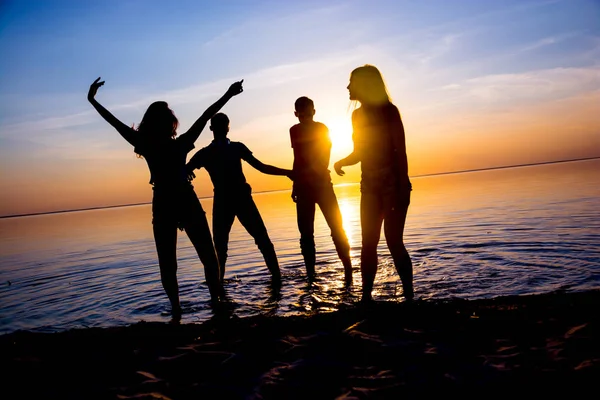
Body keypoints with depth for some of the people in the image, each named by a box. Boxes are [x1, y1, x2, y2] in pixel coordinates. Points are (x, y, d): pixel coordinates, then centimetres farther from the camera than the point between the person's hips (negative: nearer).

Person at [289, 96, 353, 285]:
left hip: (322, 183, -3)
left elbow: (324, 159, -13)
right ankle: (310, 273, 8)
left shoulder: (321, 129, -2)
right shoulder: (294, 131, 8)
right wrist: (295, 184, 14)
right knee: (306, 232, 4)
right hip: (303, 187, 3)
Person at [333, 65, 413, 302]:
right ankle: (366, 297, 12)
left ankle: (409, 296, 3)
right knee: (368, 244, 5)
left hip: (393, 183, -6)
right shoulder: (357, 115, 10)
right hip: (369, 185, 6)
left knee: (394, 242, -8)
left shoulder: (388, 110, -8)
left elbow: (400, 151, -11)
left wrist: (403, 187, -18)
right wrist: (341, 162, -3)